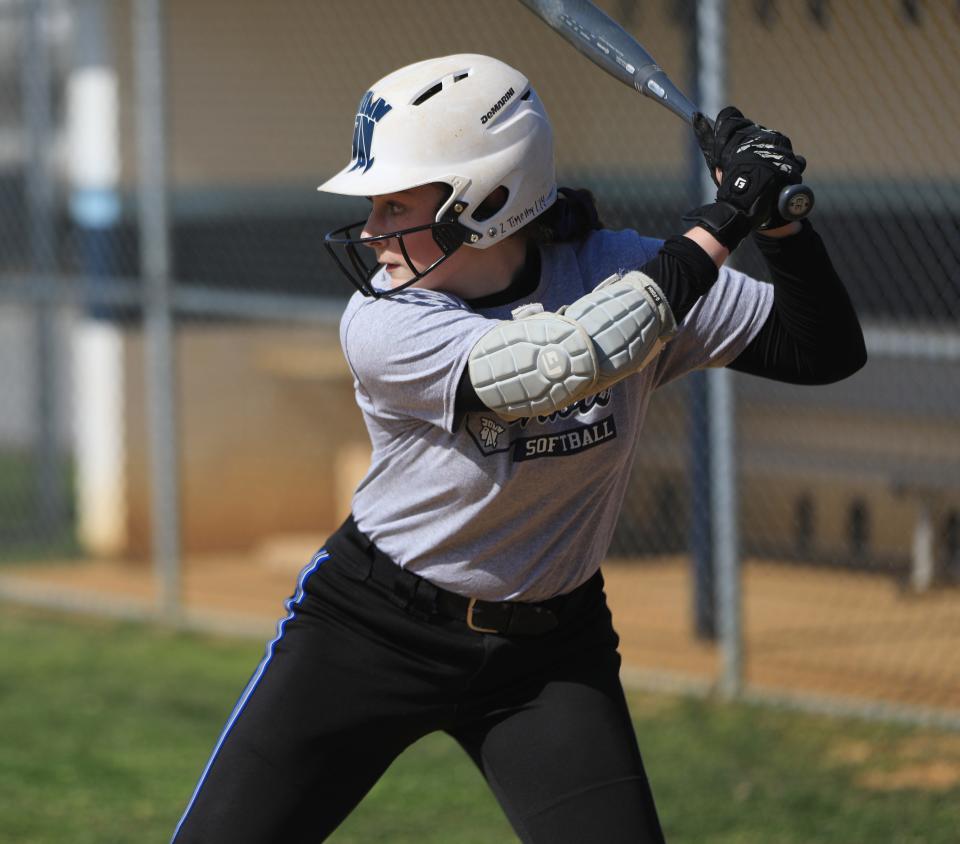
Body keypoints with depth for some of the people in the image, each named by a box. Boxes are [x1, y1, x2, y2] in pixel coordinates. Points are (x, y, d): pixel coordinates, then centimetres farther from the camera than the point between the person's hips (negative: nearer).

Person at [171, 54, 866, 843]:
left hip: (549, 656, 2)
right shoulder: (383, 327, -22)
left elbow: (826, 352, -10)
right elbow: (562, 364, -37)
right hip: (369, 629, -2)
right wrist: (720, 224, -33)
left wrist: (780, 223, -28)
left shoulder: (616, 273, -12)